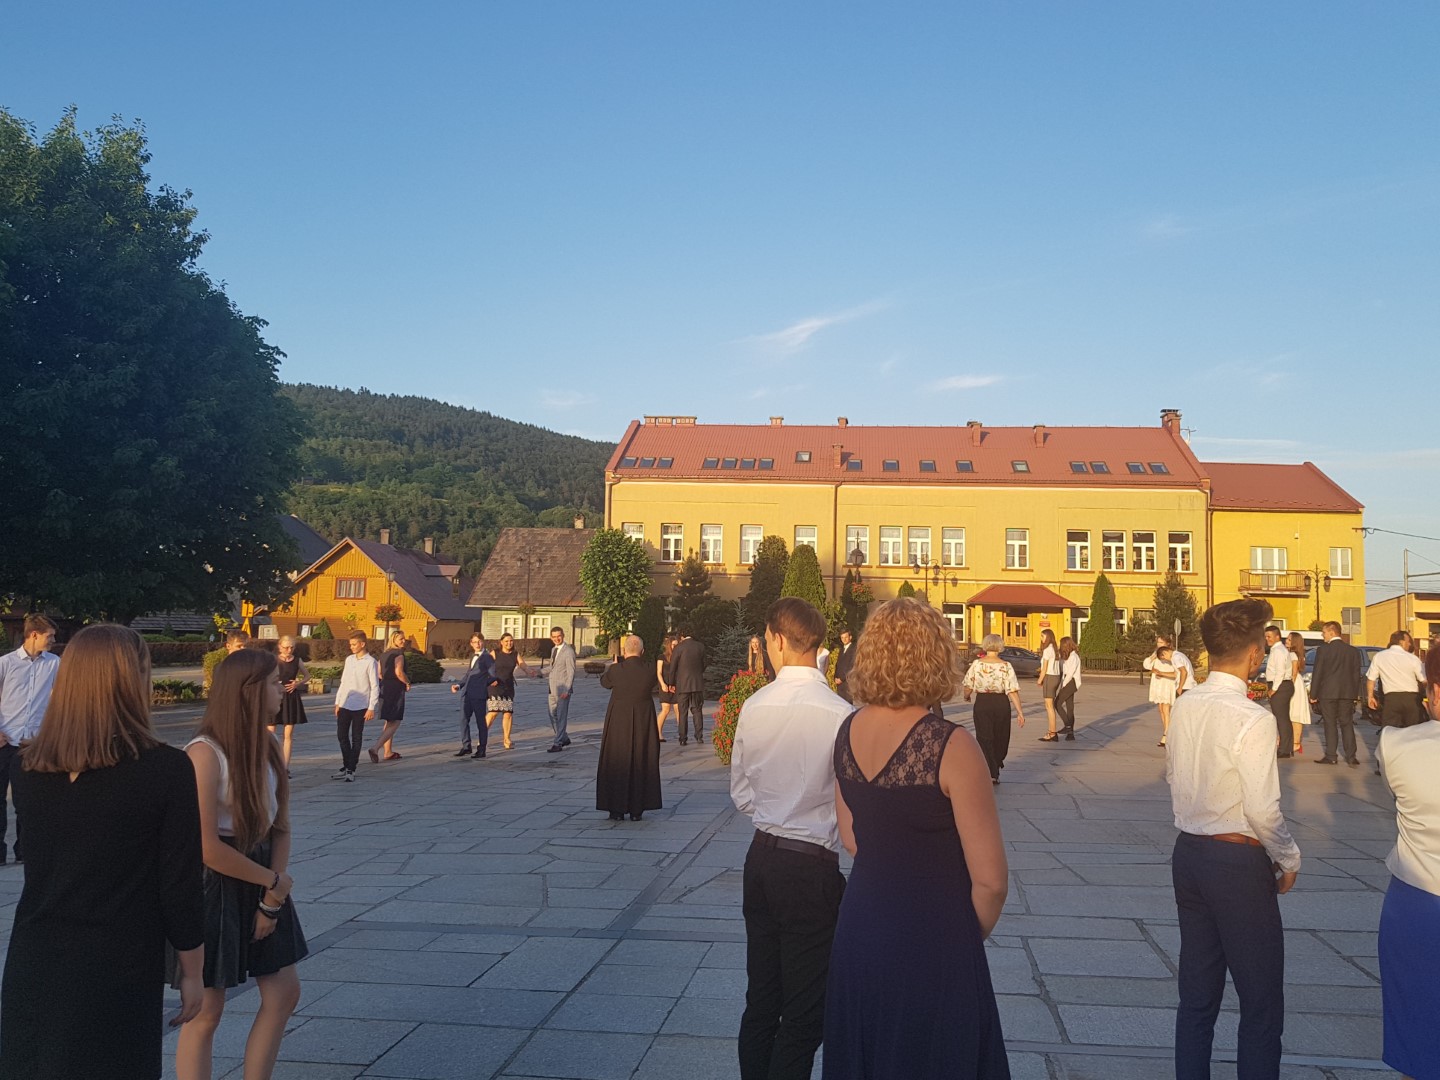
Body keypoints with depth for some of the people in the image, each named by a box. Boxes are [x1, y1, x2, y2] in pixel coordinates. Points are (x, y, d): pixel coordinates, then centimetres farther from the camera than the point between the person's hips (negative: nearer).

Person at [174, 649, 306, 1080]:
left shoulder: (268, 749, 2)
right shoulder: (205, 753, -21)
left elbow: (280, 829, 6)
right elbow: (208, 848, -24)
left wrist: (273, 898, -5)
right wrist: (276, 882, -13)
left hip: (261, 880, 8)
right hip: (214, 885, -8)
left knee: (284, 993, 12)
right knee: (207, 1011, 4)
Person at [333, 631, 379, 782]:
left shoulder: (370, 662, -8)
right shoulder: (349, 660, 11)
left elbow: (375, 686, -8)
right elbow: (343, 682, 16)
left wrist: (371, 708, -12)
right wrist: (337, 702, 12)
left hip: (360, 706, -6)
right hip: (345, 705, 6)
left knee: (356, 738, 2)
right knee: (342, 735, 8)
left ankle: (351, 770, 8)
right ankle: (345, 767, 21)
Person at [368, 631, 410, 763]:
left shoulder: (385, 655, 14)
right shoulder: (399, 654, -12)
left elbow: (378, 674, 13)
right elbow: (399, 672, -24)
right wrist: (408, 683, -8)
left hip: (385, 688, 9)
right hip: (396, 690, -9)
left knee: (389, 722, 18)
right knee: (394, 723, -5)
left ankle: (388, 752, 22)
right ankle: (375, 748, -18)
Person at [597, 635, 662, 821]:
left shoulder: (616, 670, -13)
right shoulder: (649, 670, -8)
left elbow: (604, 682, 8)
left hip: (618, 723, -2)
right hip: (644, 722, 2)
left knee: (617, 765, 9)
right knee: (641, 764, 11)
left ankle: (617, 809, 10)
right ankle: (637, 810, 13)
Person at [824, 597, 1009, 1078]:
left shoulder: (848, 731, -2)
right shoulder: (951, 746, -21)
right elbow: (990, 880, -17)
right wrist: (971, 936, 1)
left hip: (858, 928, 6)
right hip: (932, 943, -6)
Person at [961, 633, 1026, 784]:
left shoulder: (976, 665, -6)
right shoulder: (1006, 666, -9)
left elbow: (968, 687, -1)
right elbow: (1012, 691, -12)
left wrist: (966, 697, 21)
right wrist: (1020, 712, -9)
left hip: (982, 703, 0)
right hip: (1001, 703, 0)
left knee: (984, 739, 4)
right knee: (1000, 738, 17)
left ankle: (990, 773, -7)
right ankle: (995, 771, 29)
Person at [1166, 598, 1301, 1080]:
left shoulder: (1185, 706, 0)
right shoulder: (1253, 719, -20)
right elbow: (1263, 810, -19)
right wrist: (1289, 860, -4)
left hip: (1188, 854, 7)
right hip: (1239, 862, -7)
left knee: (1196, 995, 17)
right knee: (1262, 1004, 7)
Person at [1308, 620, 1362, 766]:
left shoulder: (1323, 650, -8)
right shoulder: (1353, 650, 5)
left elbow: (1317, 673, -7)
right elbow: (1356, 673, 7)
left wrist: (1313, 695, -2)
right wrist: (1356, 694, 13)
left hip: (1327, 693, -4)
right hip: (1347, 693, 4)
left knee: (1330, 725, 2)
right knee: (1347, 724, 8)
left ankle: (1330, 756, 3)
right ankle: (1351, 756, 4)